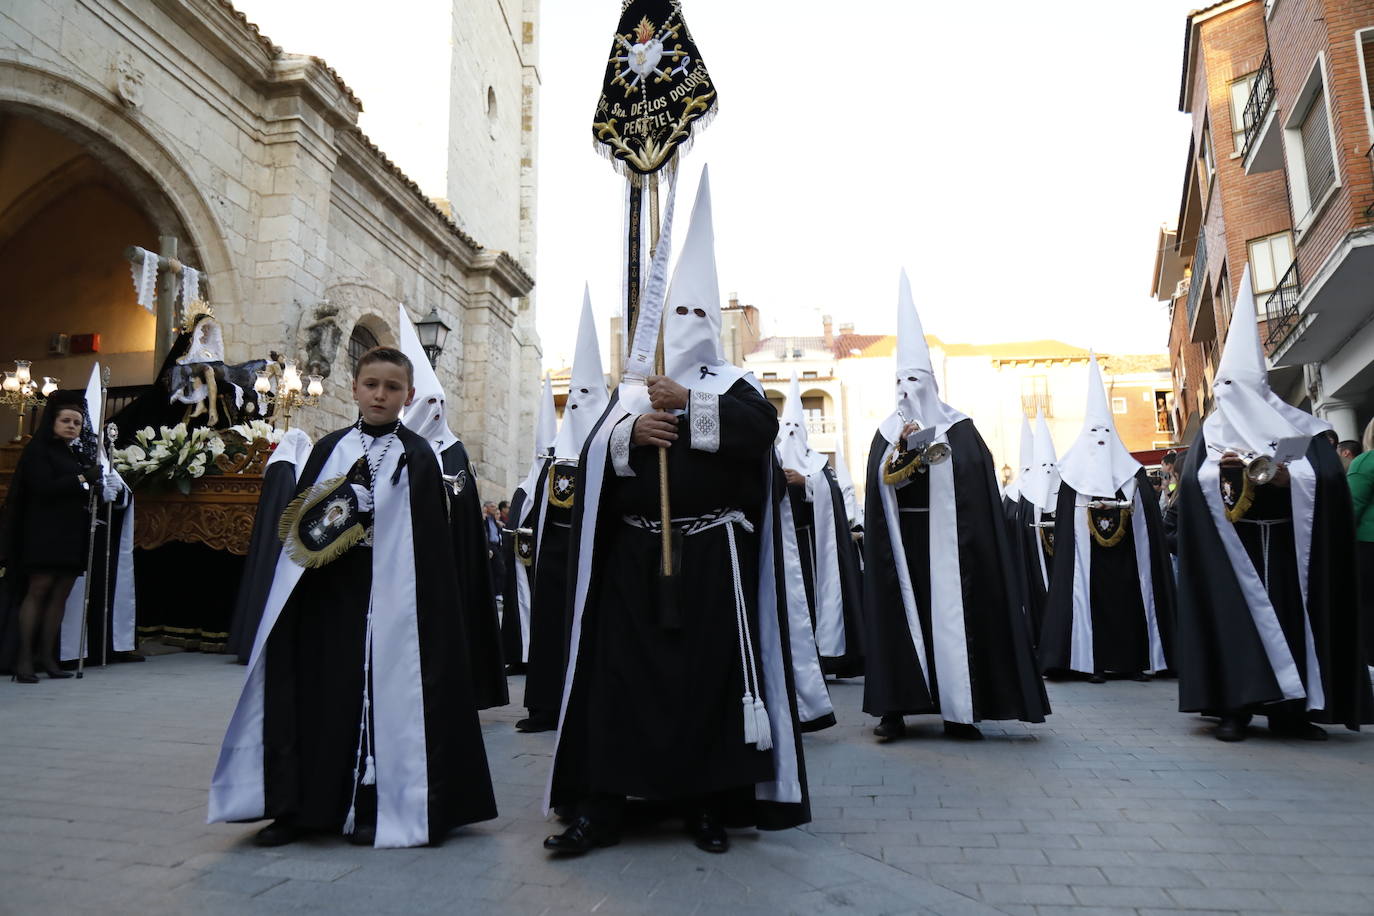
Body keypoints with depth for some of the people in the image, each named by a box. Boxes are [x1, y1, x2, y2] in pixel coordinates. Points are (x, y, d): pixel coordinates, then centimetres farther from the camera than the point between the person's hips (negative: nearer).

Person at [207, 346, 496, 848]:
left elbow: (429, 539, -5)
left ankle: (373, 807, 15)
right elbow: (297, 522, 9)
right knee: (315, 690, 7)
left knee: (382, 691, 1)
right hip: (326, 594, 3)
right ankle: (300, 805, 20)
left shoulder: (417, 457, 0)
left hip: (388, 598, -3)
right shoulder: (328, 449, 9)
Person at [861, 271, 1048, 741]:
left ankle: (958, 710, 2)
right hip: (900, 539, 2)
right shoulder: (886, 432, 11)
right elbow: (877, 483, 0)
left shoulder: (959, 429, 4)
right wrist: (899, 453, -15)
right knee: (902, 614, 0)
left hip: (948, 540, -2)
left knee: (951, 614, -4)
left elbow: (977, 484, -5)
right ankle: (895, 707, 1)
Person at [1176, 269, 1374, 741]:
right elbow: (1192, 479, -2)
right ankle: (1235, 708, -5)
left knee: (1292, 615, -1)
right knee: (1234, 615, -6)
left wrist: (1289, 476, -21)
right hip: (1229, 544, 0)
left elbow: (1328, 476, -4)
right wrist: (1220, 469, -20)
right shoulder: (1212, 429, 9)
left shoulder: (1299, 427, 8)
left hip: (1287, 543, 0)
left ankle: (1290, 710, 6)